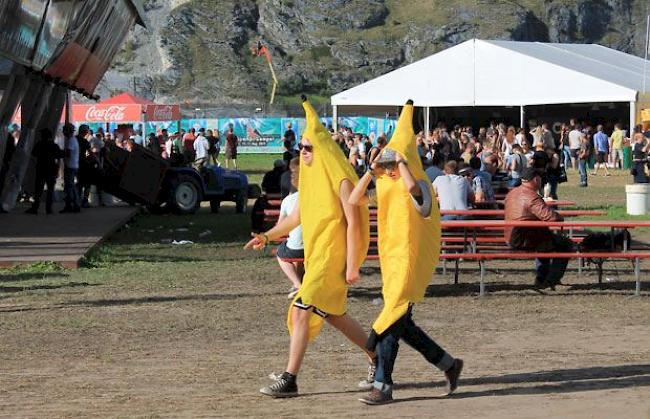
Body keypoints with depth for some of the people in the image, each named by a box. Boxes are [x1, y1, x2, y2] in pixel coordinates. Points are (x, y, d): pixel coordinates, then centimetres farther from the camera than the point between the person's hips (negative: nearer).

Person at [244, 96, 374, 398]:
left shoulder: (341, 180, -15)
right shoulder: (310, 177, 12)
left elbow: (353, 223, -17)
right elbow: (297, 217, 20)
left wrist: (352, 264, -20)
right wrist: (267, 236, 10)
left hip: (332, 257, -9)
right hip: (316, 256, 9)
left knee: (302, 312, -13)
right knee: (332, 315, 17)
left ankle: (289, 381, -12)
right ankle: (377, 358, 32)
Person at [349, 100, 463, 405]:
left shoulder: (421, 186, -10)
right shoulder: (384, 187, 10)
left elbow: (411, 186, -36)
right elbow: (354, 201, 1)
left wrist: (401, 160, -21)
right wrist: (371, 172, -5)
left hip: (412, 260, -8)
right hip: (392, 260, 8)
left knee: (393, 320, -12)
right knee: (401, 324, 11)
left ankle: (382, 386, -10)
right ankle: (449, 364, 26)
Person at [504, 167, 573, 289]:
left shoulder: (511, 194, 7)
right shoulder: (532, 197, -22)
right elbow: (551, 217, -31)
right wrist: (560, 217, -6)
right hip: (527, 241, -9)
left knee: (546, 239, 37)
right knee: (566, 245, 8)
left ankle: (540, 278, 35)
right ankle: (551, 280, 7)